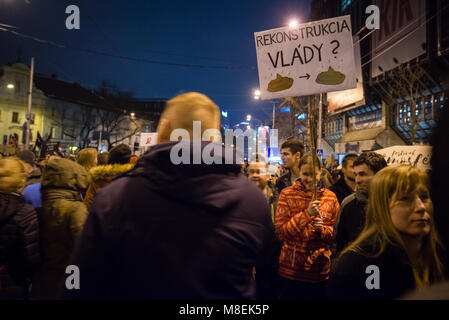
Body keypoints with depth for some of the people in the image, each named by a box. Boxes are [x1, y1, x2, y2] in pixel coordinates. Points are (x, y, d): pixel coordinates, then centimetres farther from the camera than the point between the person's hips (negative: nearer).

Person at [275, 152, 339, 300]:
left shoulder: (330, 197, 3)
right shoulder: (287, 194, -4)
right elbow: (280, 232, -11)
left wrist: (322, 229, -15)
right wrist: (307, 214, -21)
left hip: (321, 271, 2)